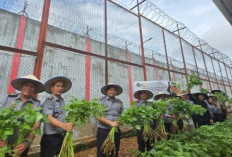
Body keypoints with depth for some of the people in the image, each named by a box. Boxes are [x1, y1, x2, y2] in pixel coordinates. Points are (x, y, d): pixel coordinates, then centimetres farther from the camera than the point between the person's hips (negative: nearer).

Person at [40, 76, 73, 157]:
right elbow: (49, 118, -25)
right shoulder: (49, 101, -13)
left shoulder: (62, 100, 5)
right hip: (51, 137, -6)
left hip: (62, 136, 6)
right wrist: (64, 125, -39)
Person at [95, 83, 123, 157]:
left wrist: (119, 122, -14)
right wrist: (111, 123, -19)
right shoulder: (101, 100, -5)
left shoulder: (119, 102, 4)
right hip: (103, 130, -3)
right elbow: (97, 116, -11)